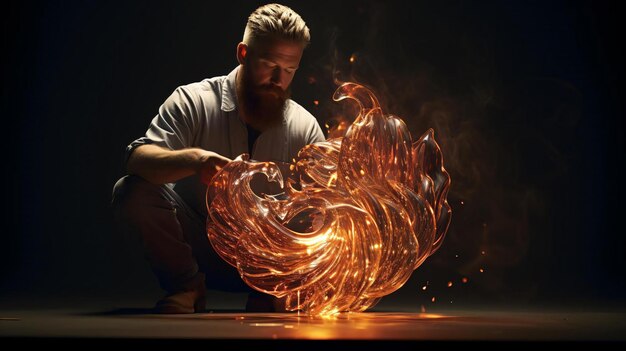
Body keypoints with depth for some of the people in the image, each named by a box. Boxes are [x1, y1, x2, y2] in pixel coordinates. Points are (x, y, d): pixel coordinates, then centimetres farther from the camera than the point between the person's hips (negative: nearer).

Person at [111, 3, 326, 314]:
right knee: (133, 192, -26)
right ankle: (186, 286, -5)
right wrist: (193, 159, -45)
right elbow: (138, 159, -24)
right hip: (194, 248, -1)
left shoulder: (305, 127, -1)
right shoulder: (194, 101, -10)